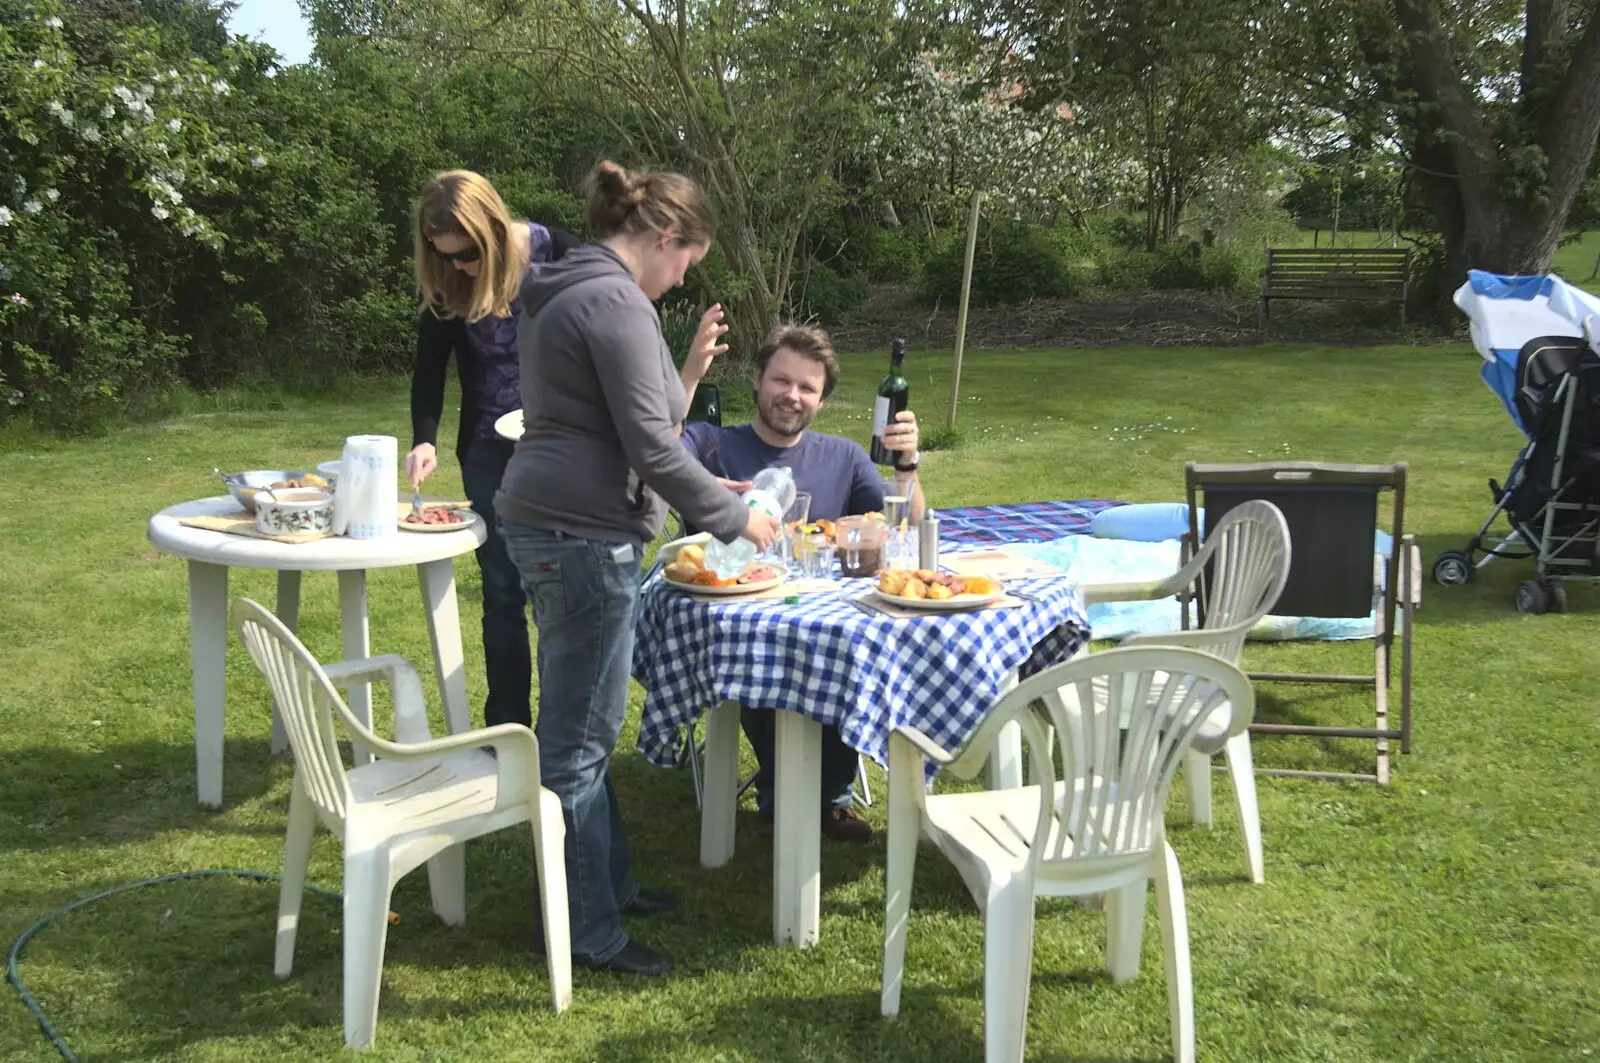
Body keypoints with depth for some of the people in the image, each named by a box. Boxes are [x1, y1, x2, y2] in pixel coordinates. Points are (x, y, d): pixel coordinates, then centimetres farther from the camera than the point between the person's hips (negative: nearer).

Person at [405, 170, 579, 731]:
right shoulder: (446, 284, -8)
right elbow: (428, 371, -2)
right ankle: (508, 727, 15)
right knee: (503, 587, 6)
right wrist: (425, 439, -18)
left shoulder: (554, 252, -13)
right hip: (490, 450, 2)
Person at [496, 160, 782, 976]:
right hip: (585, 536, -11)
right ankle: (587, 931, 8)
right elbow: (651, 448, -19)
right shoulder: (616, 303, -16)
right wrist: (734, 517, -8)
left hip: (545, 525, 11)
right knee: (579, 736, -2)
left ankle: (607, 883, 32)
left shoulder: (558, 292, 16)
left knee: (579, 725, 18)